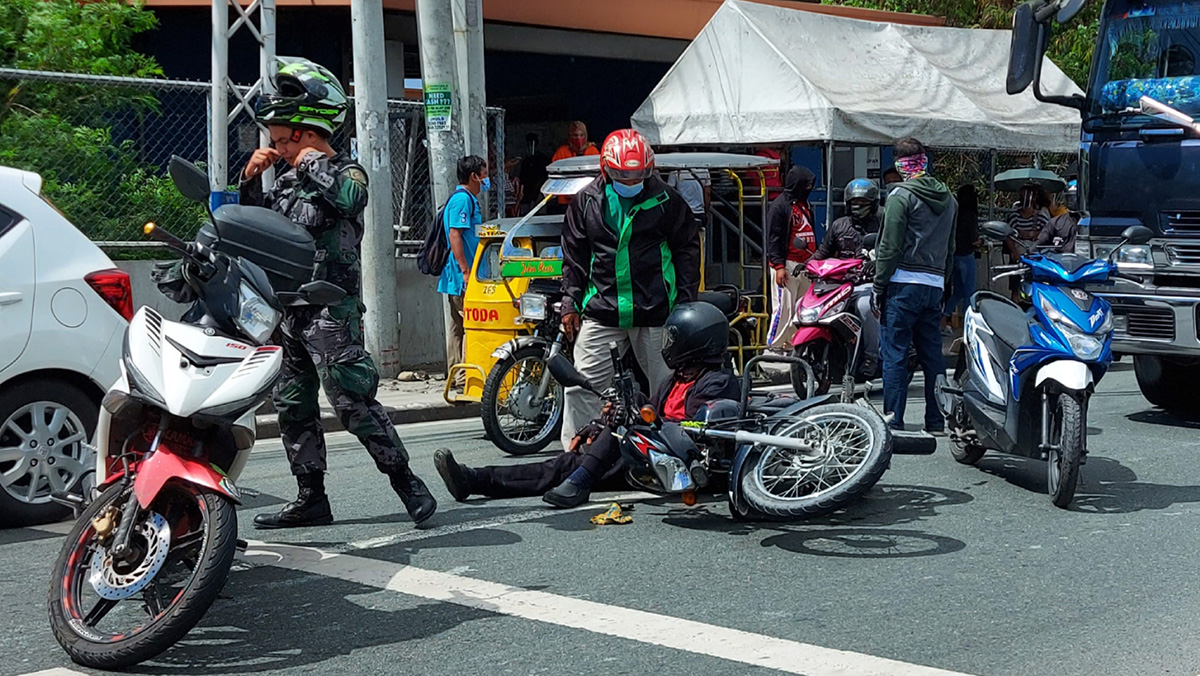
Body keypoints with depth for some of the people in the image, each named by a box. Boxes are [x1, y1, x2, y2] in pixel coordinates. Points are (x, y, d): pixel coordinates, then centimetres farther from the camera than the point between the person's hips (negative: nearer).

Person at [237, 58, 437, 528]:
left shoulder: (346, 172, -5)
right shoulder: (288, 180, 17)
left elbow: (350, 198, -29)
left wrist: (311, 161, -15)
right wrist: (251, 179, 9)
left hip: (331, 312, -8)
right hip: (290, 311, 8)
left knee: (353, 402, -13)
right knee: (292, 406, 10)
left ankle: (407, 483, -3)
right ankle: (311, 499, 17)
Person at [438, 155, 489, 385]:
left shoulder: (468, 199, 19)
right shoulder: (462, 199, -12)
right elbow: (454, 234, -19)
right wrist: (466, 271, -22)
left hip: (461, 277, 11)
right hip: (462, 277, -11)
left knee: (458, 326, 11)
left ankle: (457, 374, 15)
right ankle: (466, 375, -10)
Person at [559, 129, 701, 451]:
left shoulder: (667, 200, 2)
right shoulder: (586, 201, 6)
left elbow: (687, 251, 6)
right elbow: (574, 257, 12)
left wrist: (686, 302, 0)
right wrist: (570, 304, 6)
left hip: (656, 315, -1)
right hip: (601, 313, 1)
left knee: (667, 388, 7)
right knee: (580, 387, -4)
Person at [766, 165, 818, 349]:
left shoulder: (805, 205, 20)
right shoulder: (780, 205, -7)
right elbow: (773, 238, -12)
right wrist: (779, 266, -19)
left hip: (806, 265, 9)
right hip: (787, 265, -9)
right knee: (784, 309, -11)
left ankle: (791, 347, 15)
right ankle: (773, 347, -7)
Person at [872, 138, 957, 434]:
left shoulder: (902, 195, -7)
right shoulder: (948, 198, 14)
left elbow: (890, 247, -11)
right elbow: (950, 249, 18)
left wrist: (879, 284, -6)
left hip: (904, 283, -6)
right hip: (935, 285, 7)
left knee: (894, 353, -4)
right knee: (932, 354, 10)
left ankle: (893, 419, -5)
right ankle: (936, 420, 12)